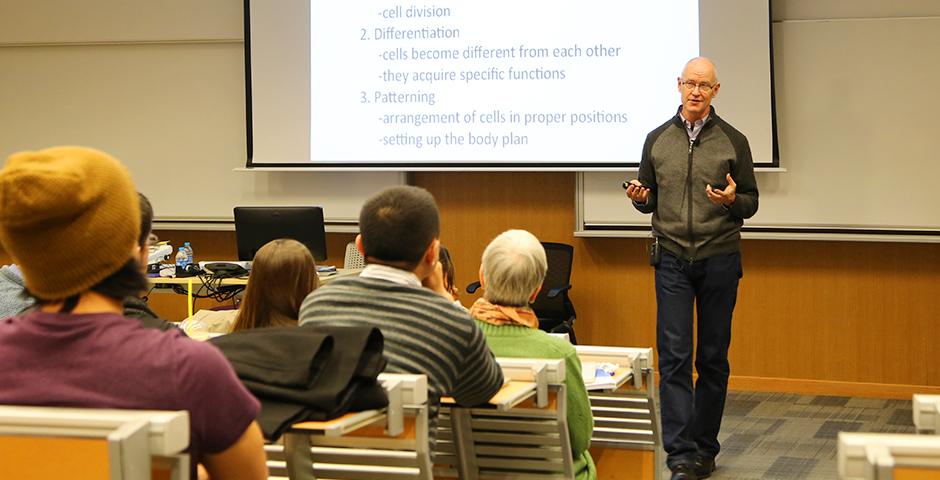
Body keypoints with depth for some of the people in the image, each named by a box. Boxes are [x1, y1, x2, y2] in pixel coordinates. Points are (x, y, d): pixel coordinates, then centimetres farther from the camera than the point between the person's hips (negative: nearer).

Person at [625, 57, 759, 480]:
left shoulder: (733, 141, 3)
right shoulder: (658, 139, 8)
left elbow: (751, 204, 5)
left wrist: (733, 199, -17)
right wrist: (640, 197, -8)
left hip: (719, 259, -1)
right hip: (672, 259, 1)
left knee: (713, 358, 5)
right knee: (674, 355, -8)